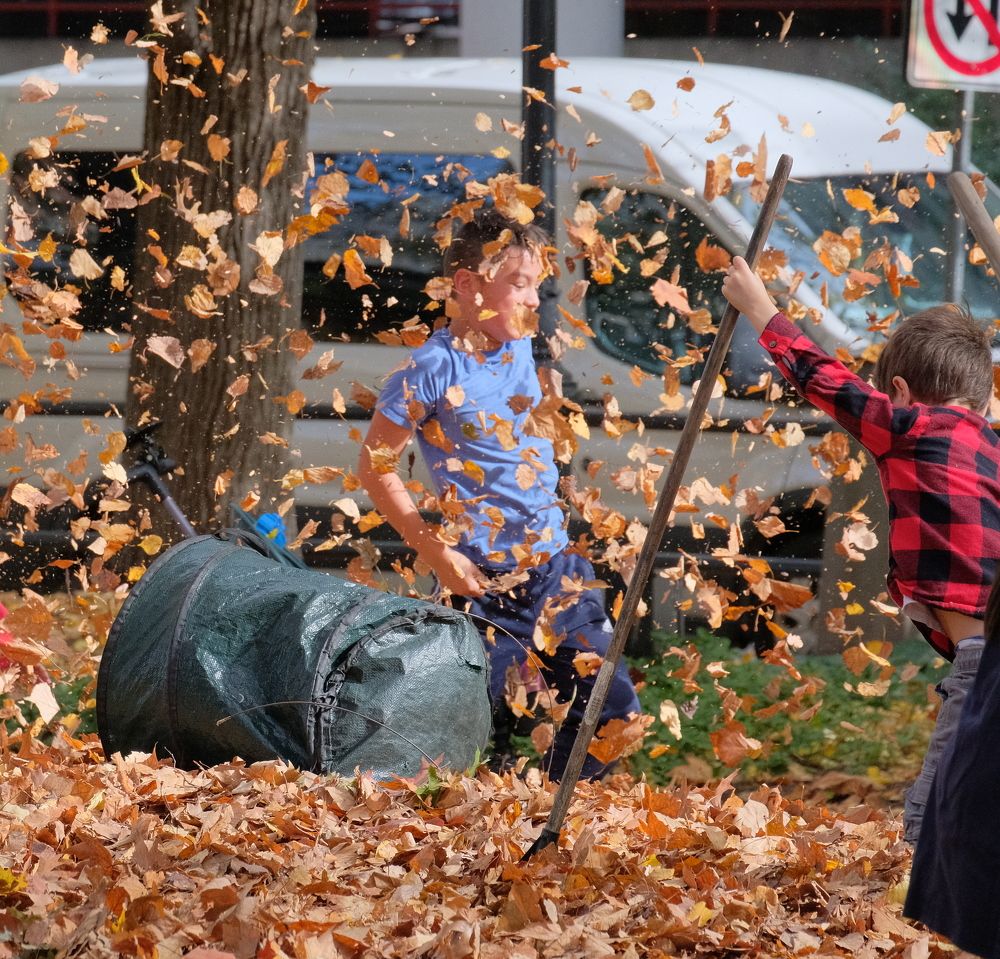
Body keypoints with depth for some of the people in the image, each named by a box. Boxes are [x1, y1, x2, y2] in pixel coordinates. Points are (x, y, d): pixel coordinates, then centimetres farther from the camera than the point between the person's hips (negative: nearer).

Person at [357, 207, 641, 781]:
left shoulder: (522, 349, 7)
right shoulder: (434, 368, -13)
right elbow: (377, 466, -10)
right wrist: (437, 552, -13)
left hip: (556, 565, 6)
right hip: (486, 580, -6)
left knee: (611, 710, 2)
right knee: (490, 726, -2)